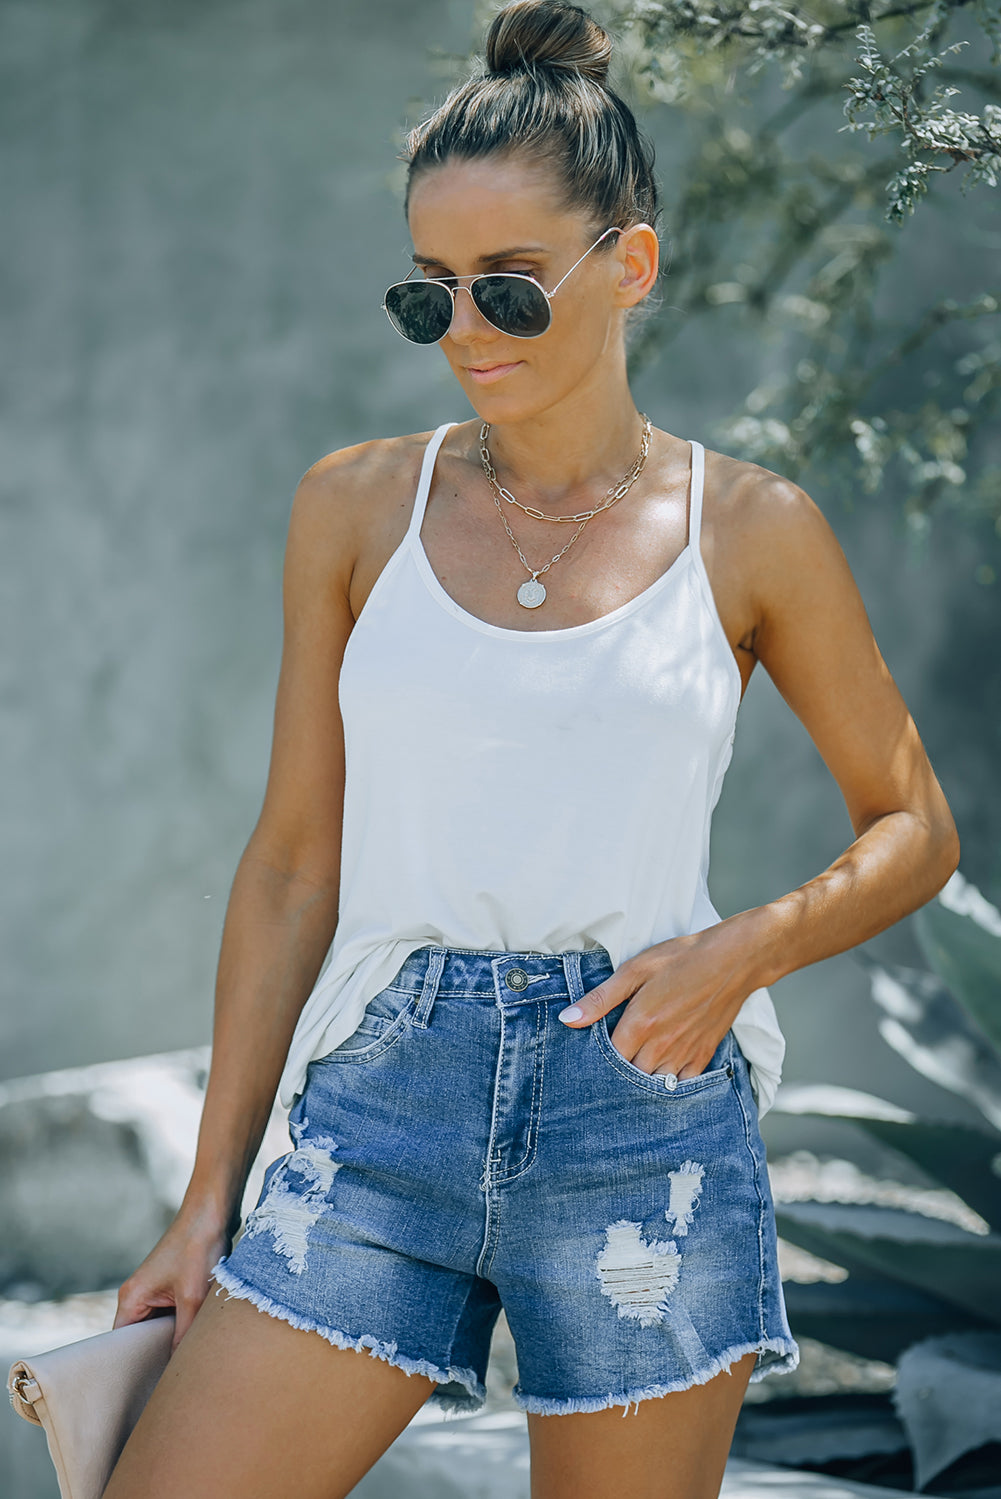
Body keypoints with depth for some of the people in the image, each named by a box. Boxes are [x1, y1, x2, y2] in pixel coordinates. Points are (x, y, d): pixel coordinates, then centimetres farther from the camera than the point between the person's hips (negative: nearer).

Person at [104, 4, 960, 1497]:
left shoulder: (751, 530, 3)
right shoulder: (358, 506, 7)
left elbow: (915, 828, 12)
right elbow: (292, 865, 10)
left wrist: (748, 947, -9)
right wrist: (211, 1194, 7)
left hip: (640, 1107, -1)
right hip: (386, 1099, 2)